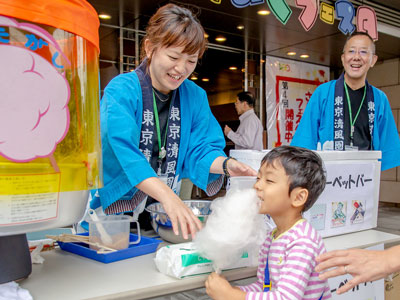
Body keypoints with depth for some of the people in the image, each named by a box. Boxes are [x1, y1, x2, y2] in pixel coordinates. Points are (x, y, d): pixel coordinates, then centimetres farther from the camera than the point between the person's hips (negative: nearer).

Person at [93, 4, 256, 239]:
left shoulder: (195, 96, 5)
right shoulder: (121, 91, -12)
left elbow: (200, 150, 2)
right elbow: (126, 153, -26)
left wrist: (226, 164, -20)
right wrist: (168, 197, -40)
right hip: (116, 206, -3)